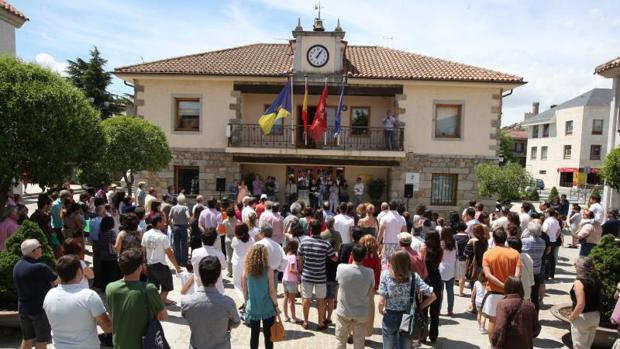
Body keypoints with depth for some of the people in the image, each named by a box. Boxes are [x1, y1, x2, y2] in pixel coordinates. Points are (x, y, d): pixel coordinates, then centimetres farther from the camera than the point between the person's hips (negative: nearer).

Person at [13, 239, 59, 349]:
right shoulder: (40, 267, -26)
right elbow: (58, 280, -13)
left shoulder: (17, 265, 0)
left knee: (27, 339, 20)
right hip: (39, 308, -7)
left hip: (23, 308, 7)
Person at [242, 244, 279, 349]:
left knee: (254, 334, 14)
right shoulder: (268, 271, -14)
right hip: (267, 308, -2)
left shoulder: (246, 270, -7)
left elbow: (245, 291, 1)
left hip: (252, 308, 2)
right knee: (268, 334, 11)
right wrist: (276, 305, 2)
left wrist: (245, 303, 15)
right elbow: (272, 291, -10)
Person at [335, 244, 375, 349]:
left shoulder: (341, 268, -19)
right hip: (361, 314, 0)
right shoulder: (369, 272, -17)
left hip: (343, 312, 0)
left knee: (341, 341, 19)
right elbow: (371, 292, -2)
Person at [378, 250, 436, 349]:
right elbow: (432, 296, -10)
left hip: (390, 318, -2)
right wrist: (419, 308, 3)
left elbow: (381, 301, -21)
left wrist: (381, 311, 0)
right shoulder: (414, 276, -11)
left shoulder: (386, 274, -17)